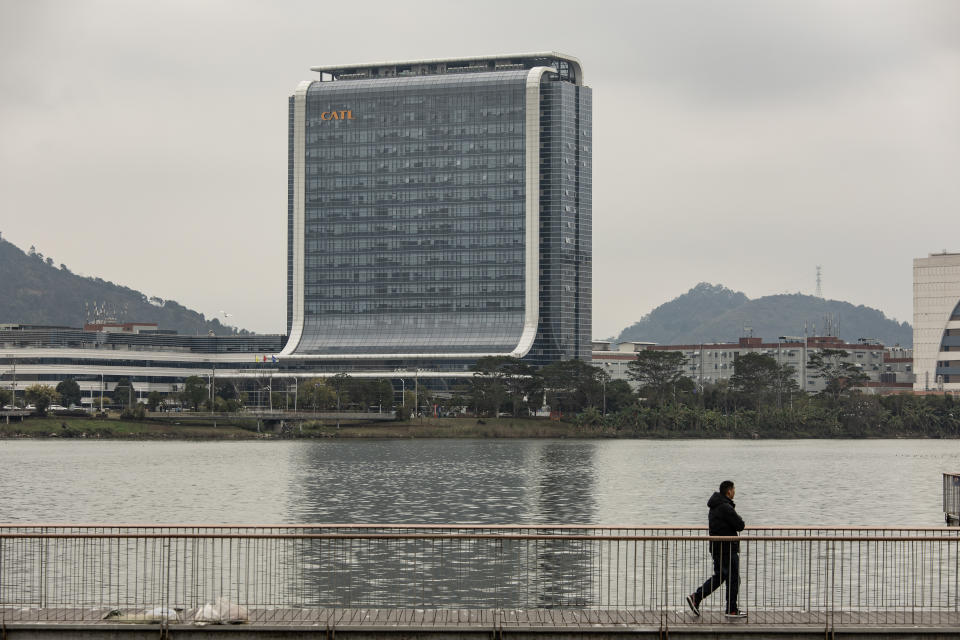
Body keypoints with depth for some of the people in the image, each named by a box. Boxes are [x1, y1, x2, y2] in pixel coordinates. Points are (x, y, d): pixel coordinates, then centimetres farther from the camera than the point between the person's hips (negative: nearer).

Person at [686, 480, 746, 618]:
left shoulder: (715, 506, 12)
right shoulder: (726, 508, -20)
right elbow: (740, 526, -18)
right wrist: (738, 517, 2)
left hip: (716, 548, 9)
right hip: (727, 549, -9)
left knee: (719, 576, 18)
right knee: (733, 578, 1)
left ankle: (695, 597, 10)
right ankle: (731, 610, 8)